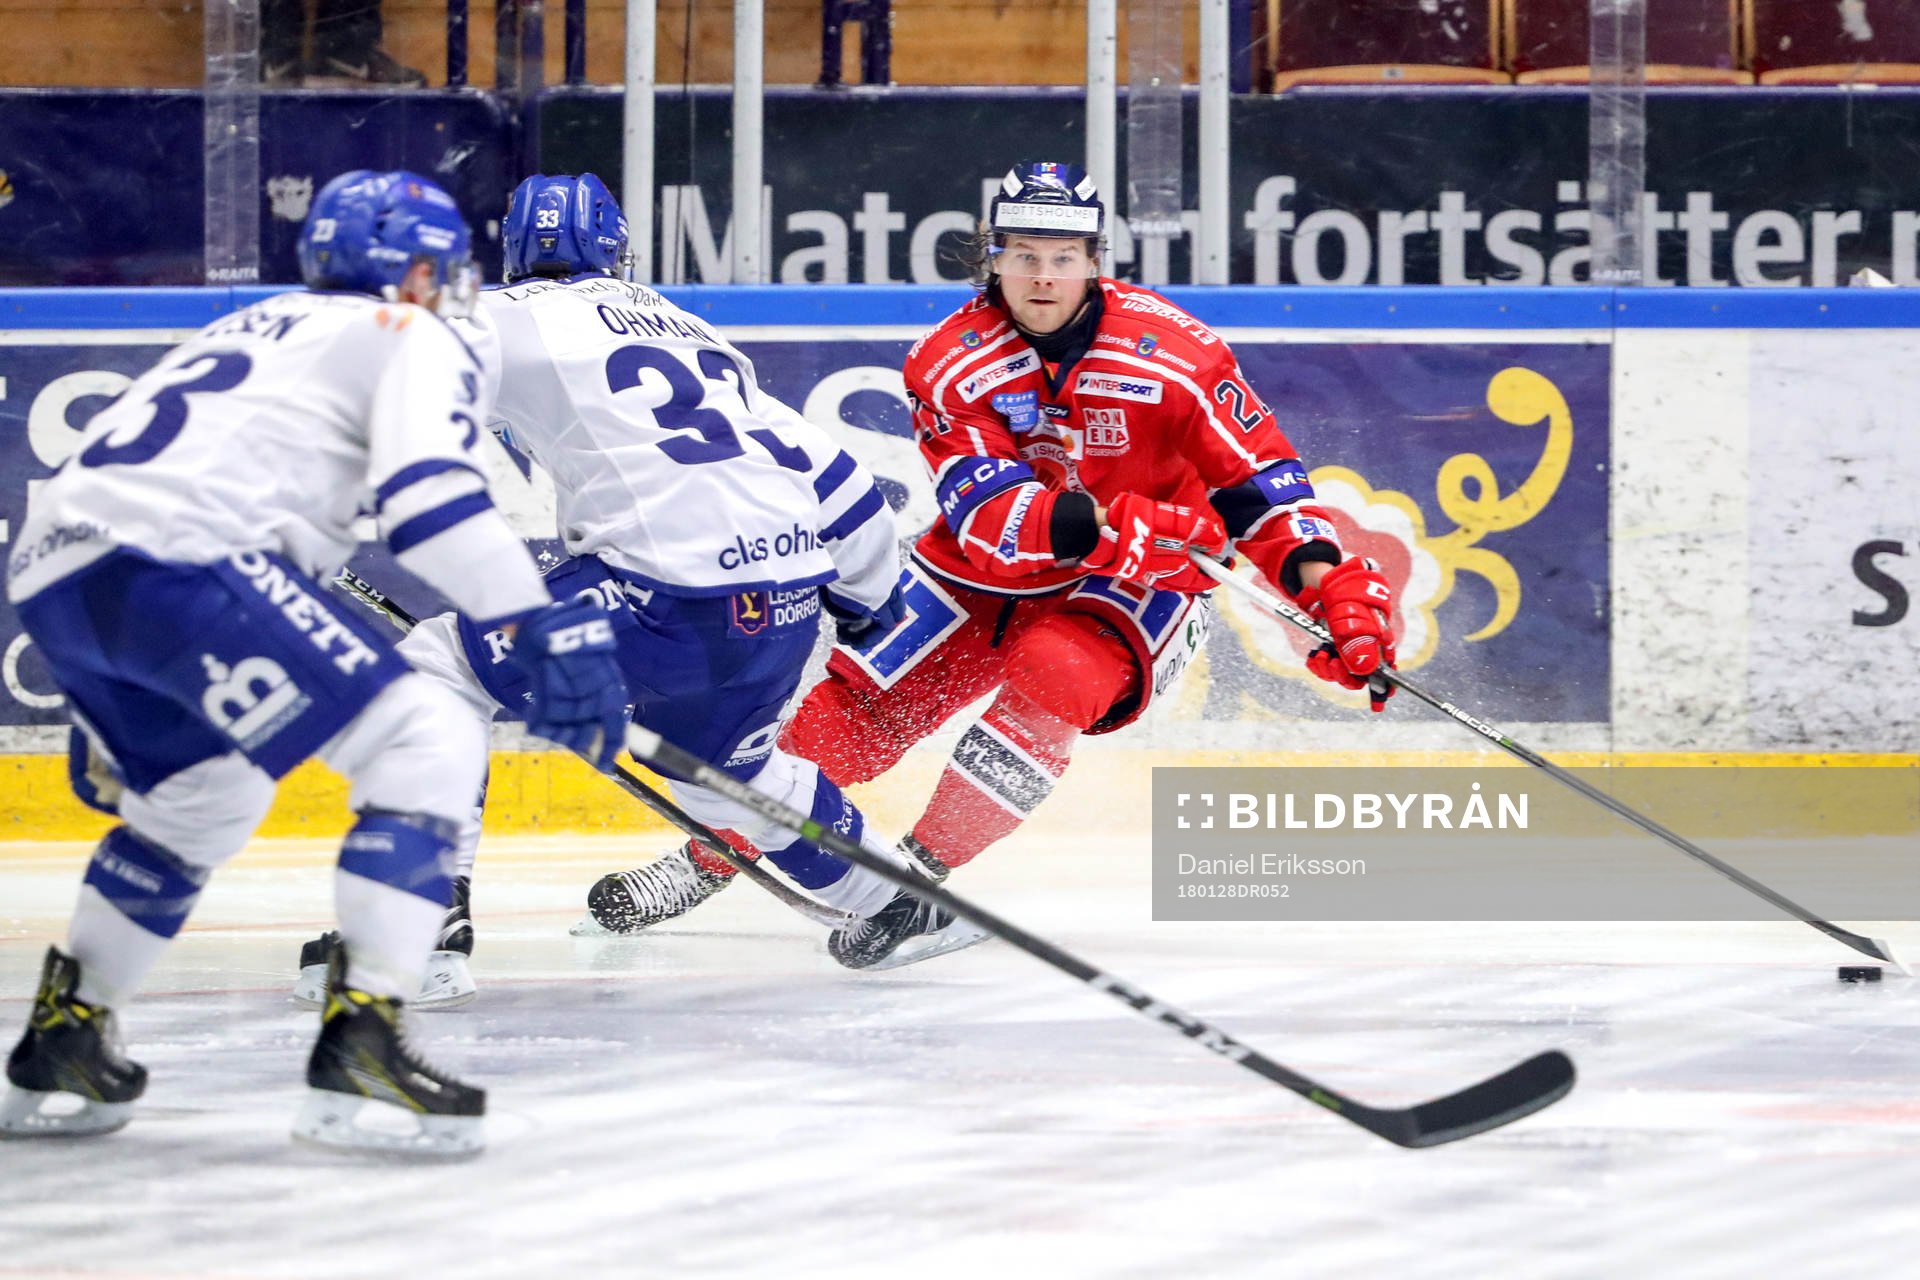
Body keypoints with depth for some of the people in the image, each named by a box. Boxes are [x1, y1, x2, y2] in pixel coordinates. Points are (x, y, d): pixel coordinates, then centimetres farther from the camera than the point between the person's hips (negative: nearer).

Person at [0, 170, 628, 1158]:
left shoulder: (250, 331, 36)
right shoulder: (412, 339, 12)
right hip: (172, 557, -9)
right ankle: (358, 1046, -20)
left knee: (202, 795, 32)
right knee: (428, 746, -9)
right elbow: (429, 492, -9)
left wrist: (106, 719, 47)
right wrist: (547, 630, -16)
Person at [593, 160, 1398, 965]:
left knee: (1054, 676, -31)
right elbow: (988, 515, -26)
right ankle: (711, 854, 13)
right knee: (856, 700, -4)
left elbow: (1261, 479, -16)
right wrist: (1109, 523, -43)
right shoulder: (951, 361, -16)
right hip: (991, 567, 2)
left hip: (1139, 579, -2)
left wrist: (1332, 588, -30)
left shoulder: (1172, 353, -20)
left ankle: (923, 871, -22)